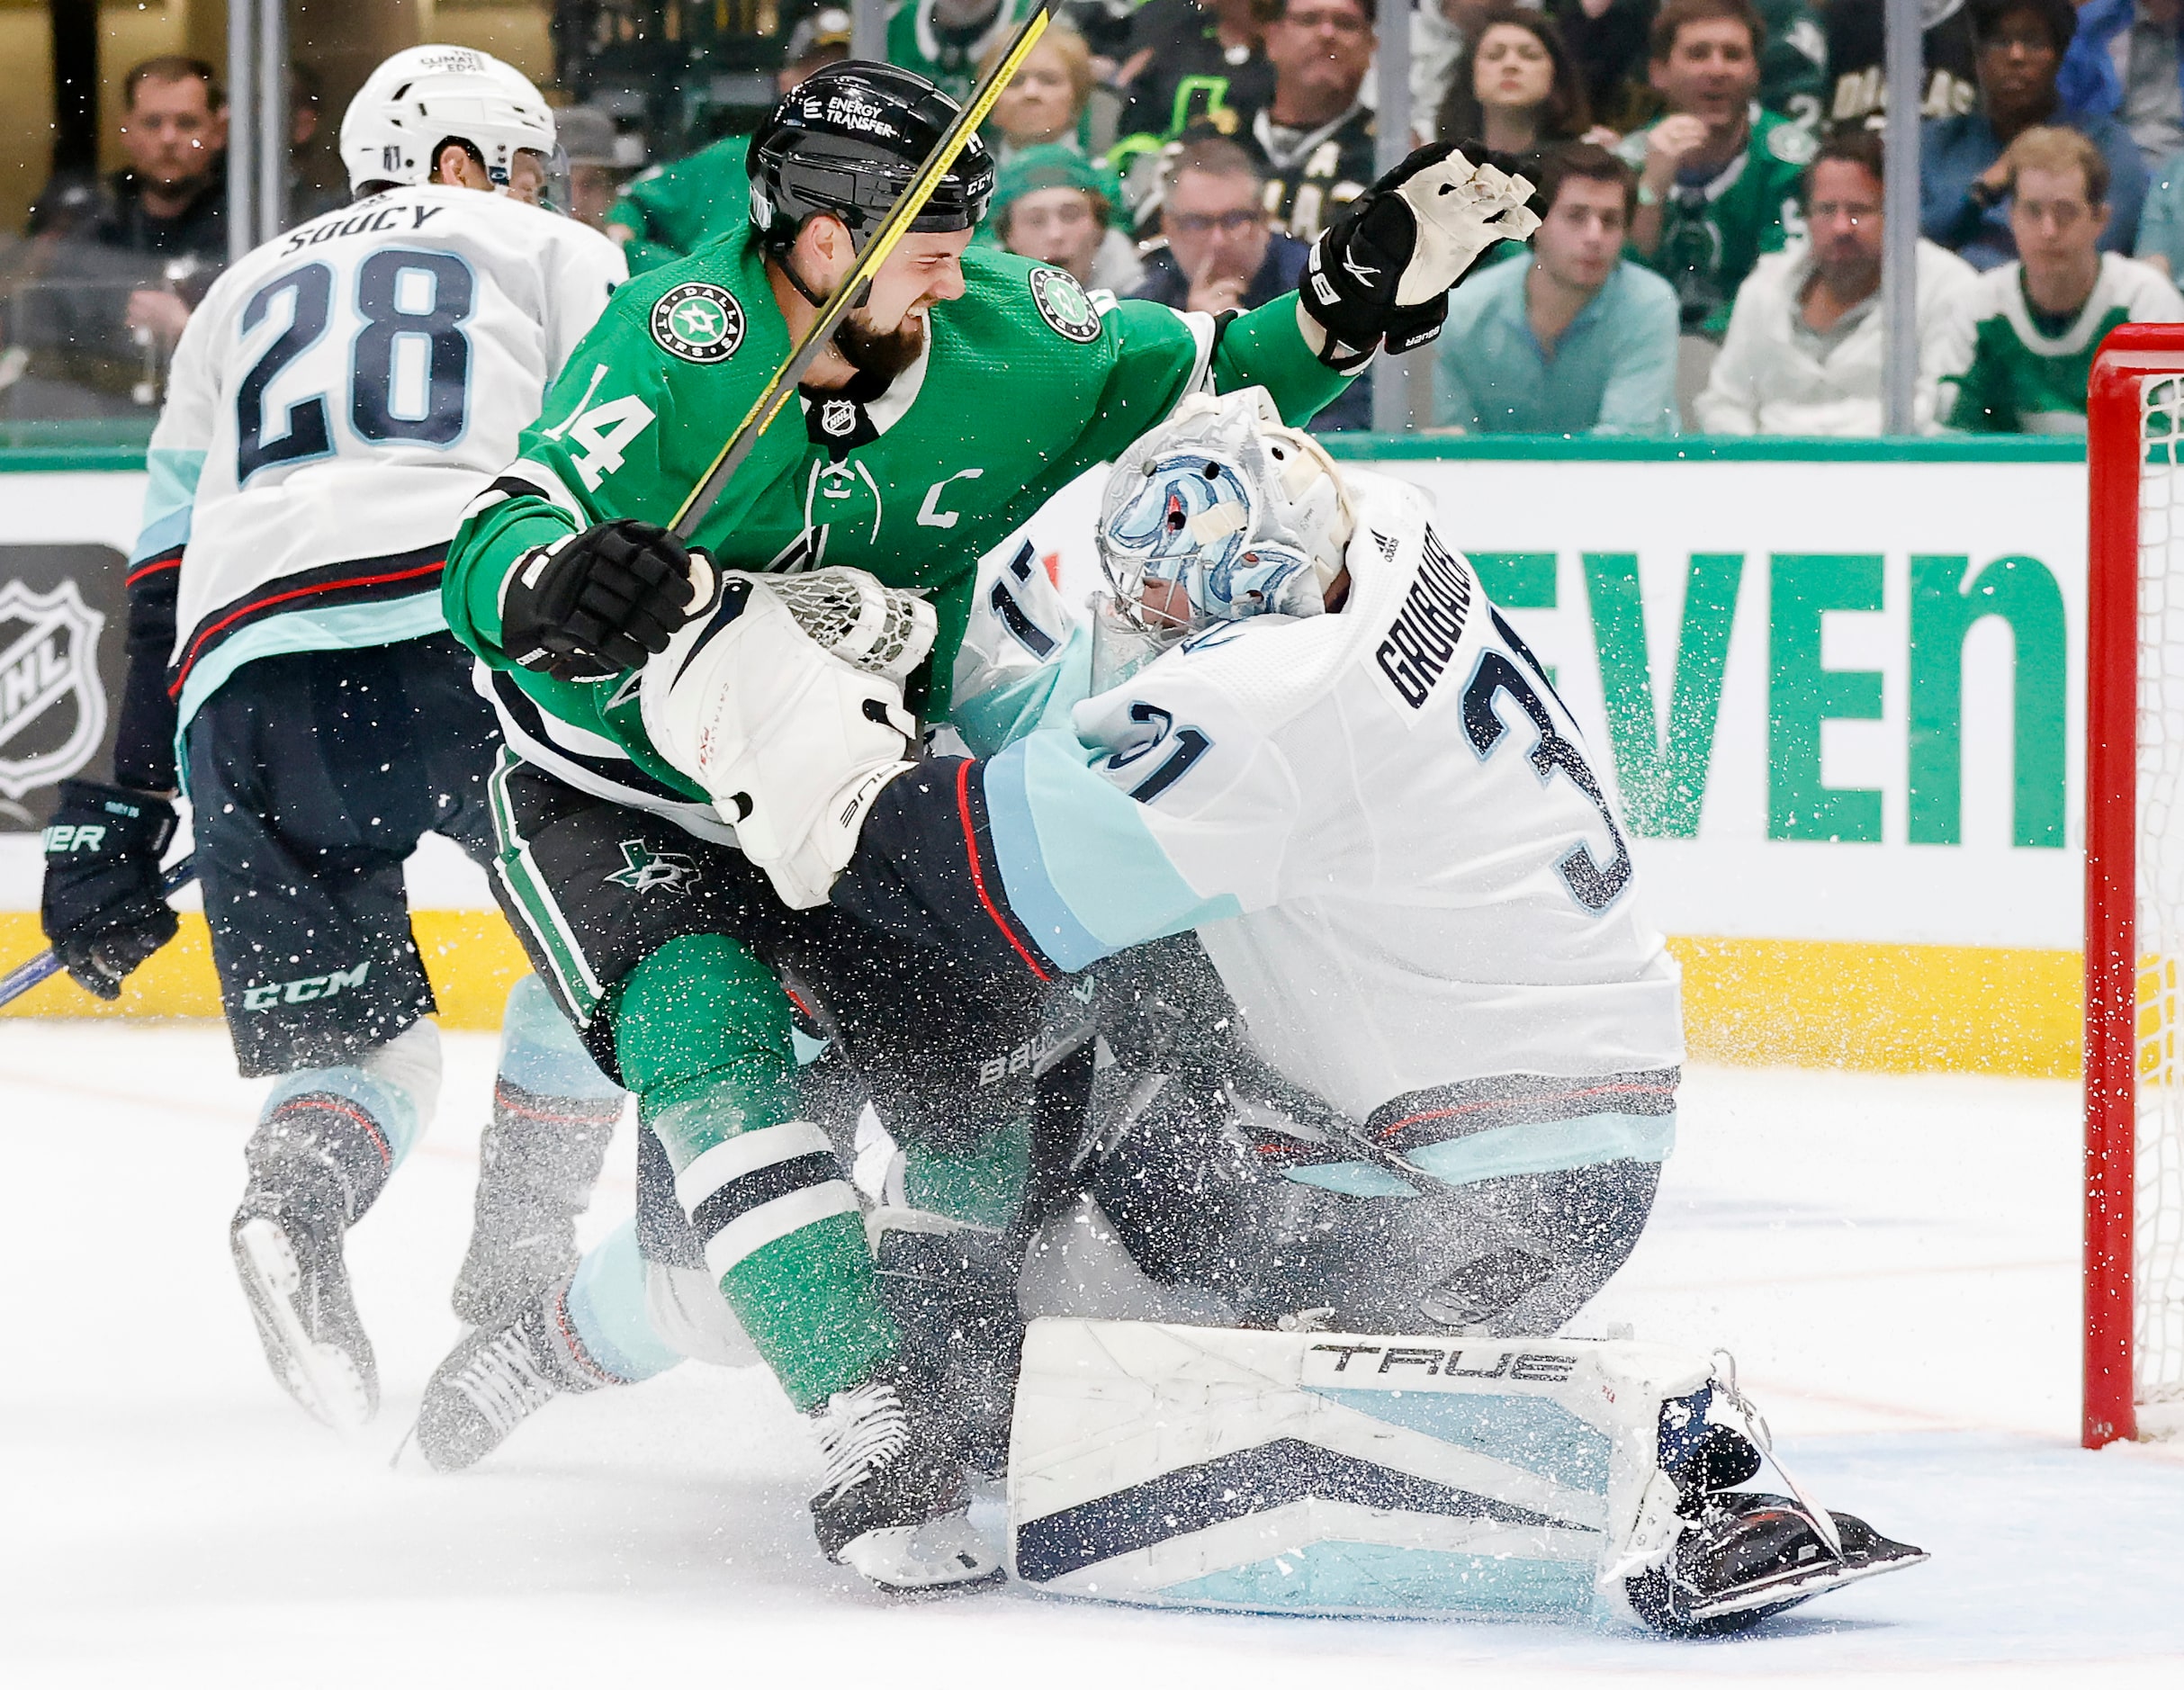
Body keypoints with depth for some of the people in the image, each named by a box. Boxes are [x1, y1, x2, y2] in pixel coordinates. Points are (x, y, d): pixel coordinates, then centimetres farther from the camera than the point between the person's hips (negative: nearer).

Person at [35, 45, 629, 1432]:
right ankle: (523, 1242, 8)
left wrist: (121, 817, 29)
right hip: (476, 629, -3)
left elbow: (162, 579, 30)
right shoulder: (552, 254, 24)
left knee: (358, 1044, 13)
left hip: (249, 675, 3)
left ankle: (297, 1206, -19)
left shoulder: (242, 300, 35)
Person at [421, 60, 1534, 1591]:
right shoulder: (681, 344, -29)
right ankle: (882, 1444, -30)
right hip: (614, 801, -6)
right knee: (717, 1050, -28)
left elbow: (1196, 386, 3)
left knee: (987, 1085, 5)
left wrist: (1359, 294, -13)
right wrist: (556, 584, -58)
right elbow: (495, 556, -35)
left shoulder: (1000, 335, -13)